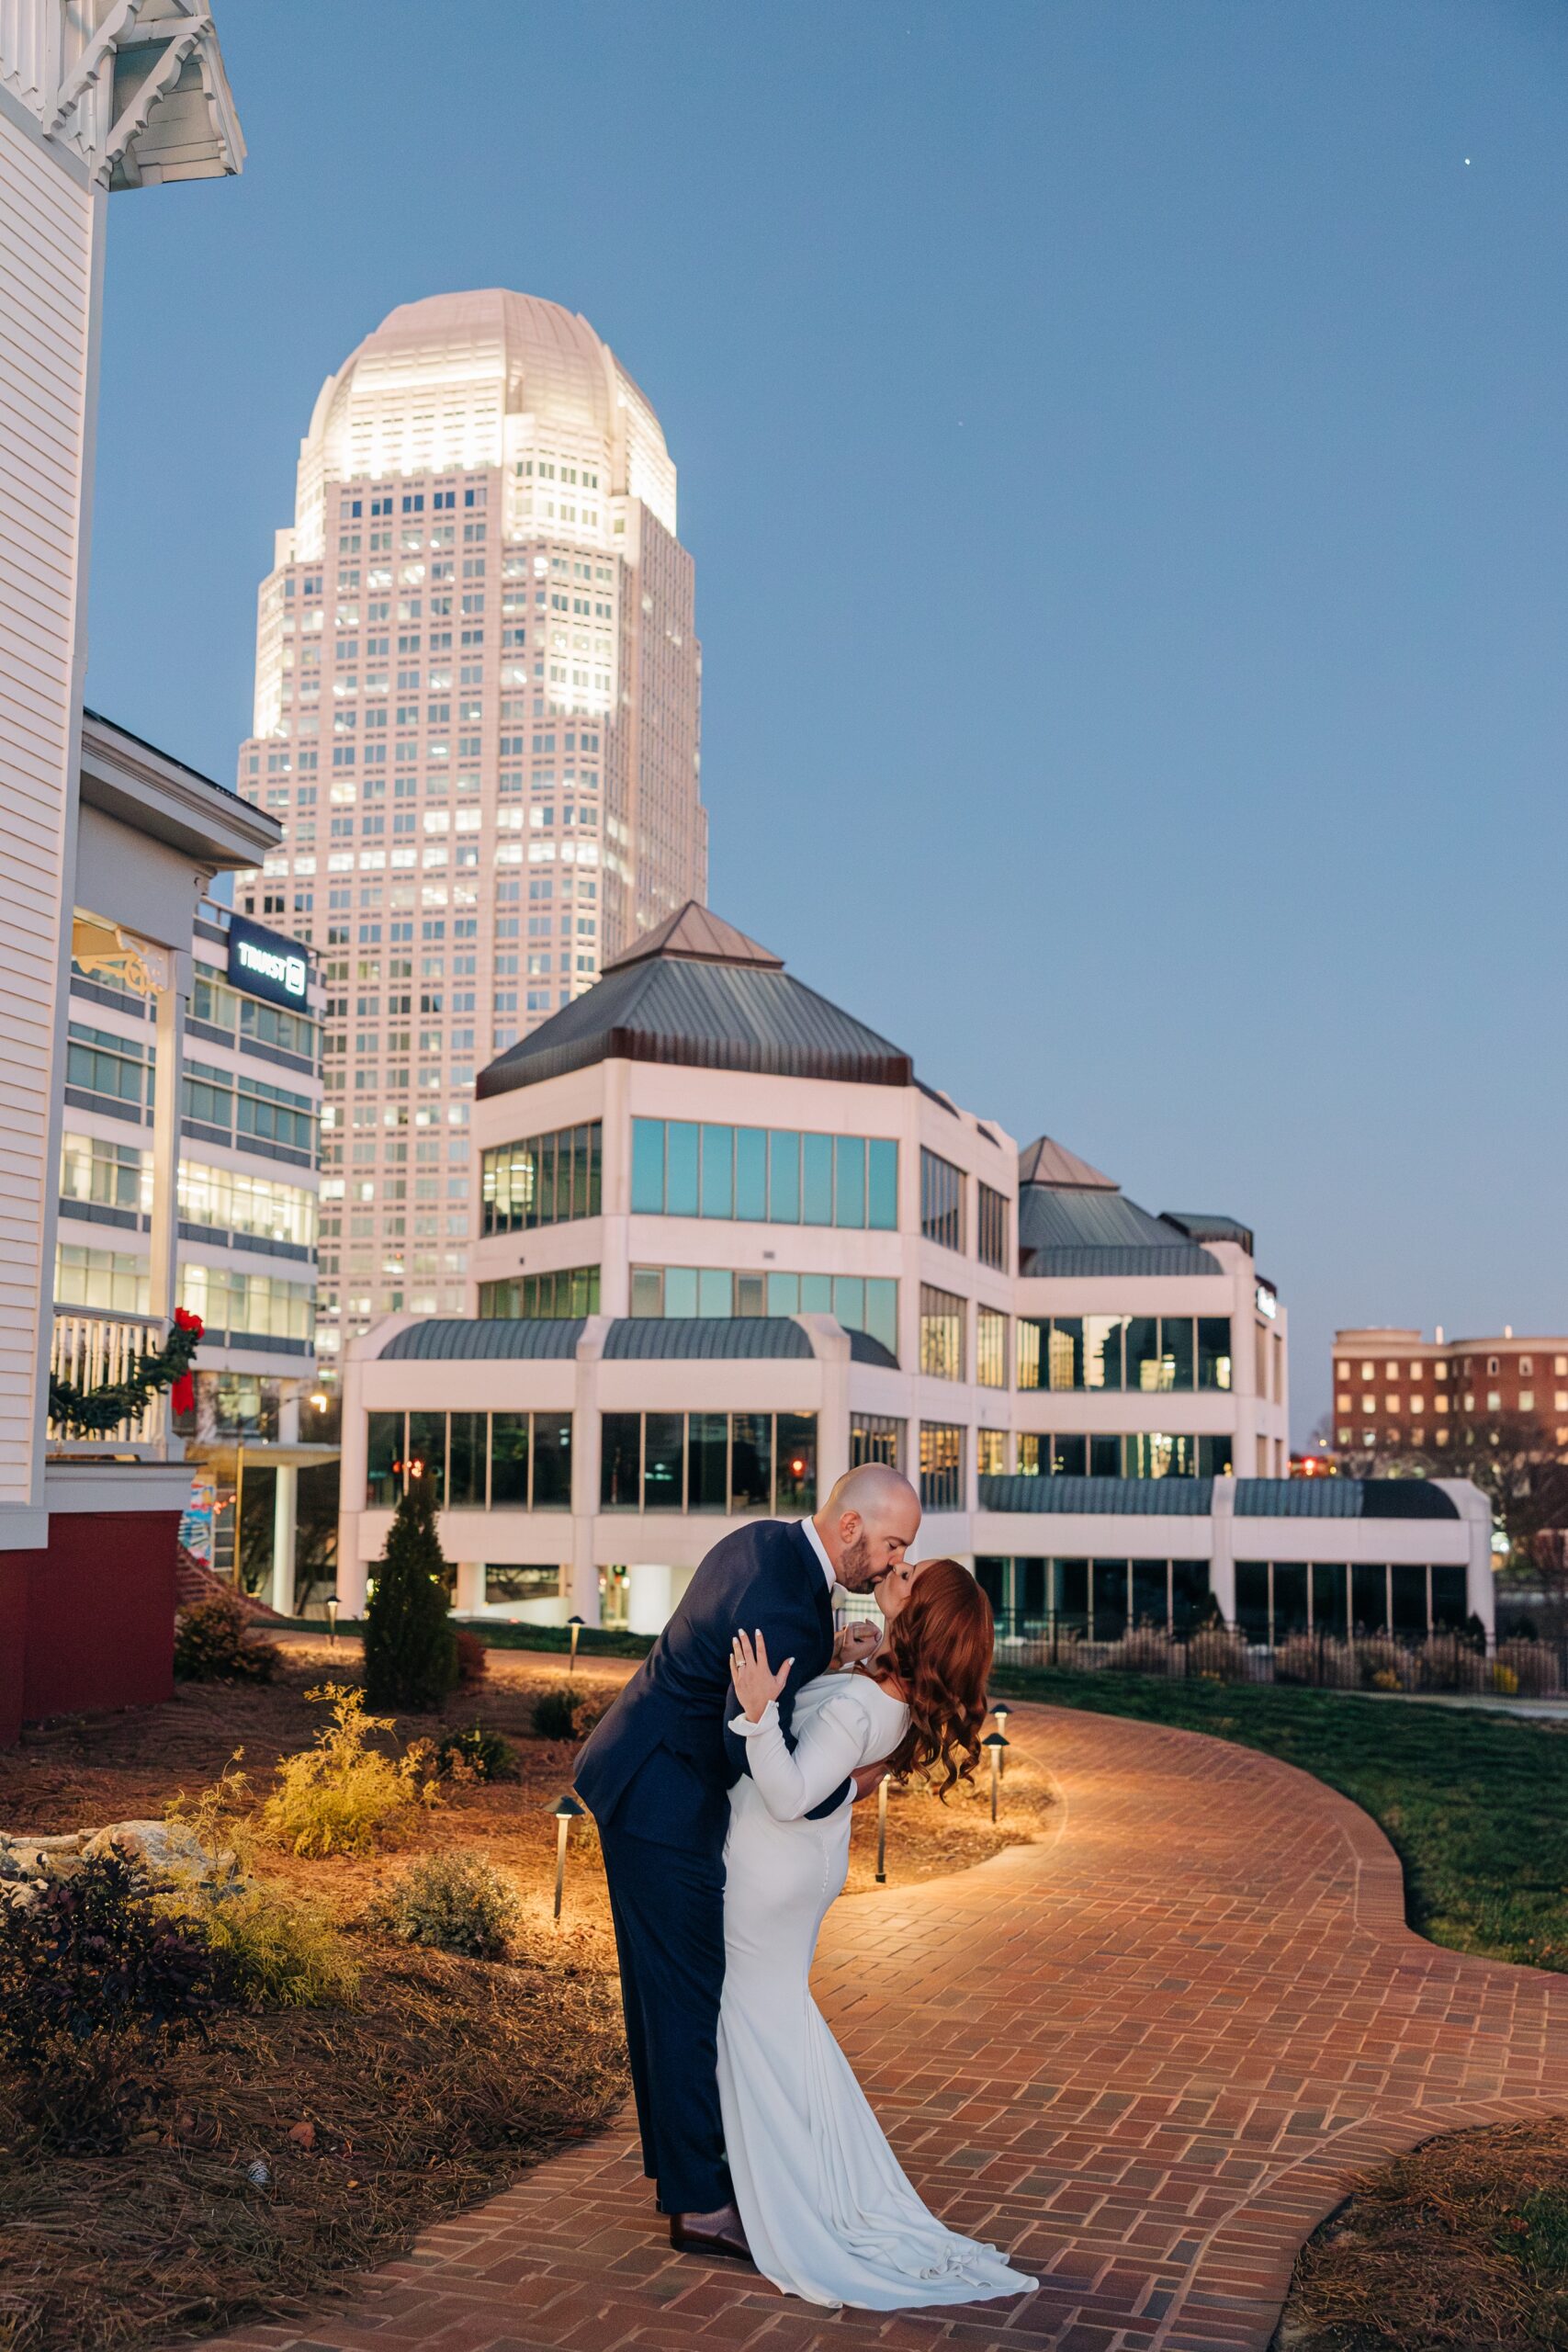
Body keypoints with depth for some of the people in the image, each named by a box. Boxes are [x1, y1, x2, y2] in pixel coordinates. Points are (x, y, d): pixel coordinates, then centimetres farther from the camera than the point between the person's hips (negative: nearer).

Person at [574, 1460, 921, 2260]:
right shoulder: (786, 1605, -27)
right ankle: (701, 2205, 11)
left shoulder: (765, 1539, 2)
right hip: (664, 1806, -10)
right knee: (693, 1999, 0)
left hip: (637, 1782, 10)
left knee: (667, 1991, 18)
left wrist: (829, 1652, 2)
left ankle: (679, 2170, 30)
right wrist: (848, 1788, -13)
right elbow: (760, 1756, -30)